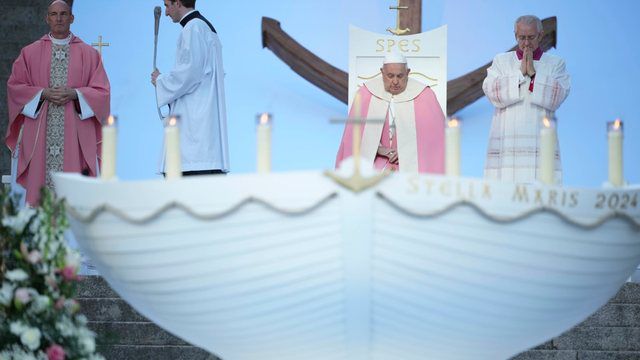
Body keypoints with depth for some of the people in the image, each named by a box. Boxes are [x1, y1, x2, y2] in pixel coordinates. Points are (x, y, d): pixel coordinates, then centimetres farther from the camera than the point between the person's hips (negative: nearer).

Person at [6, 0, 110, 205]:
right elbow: (14, 86, 7)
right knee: (39, 183, -5)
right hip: (40, 133, 1)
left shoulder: (89, 54, 9)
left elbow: (102, 91, 5)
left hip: (75, 134, -1)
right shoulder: (30, 53, 11)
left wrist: (74, 94, -11)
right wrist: (43, 93, -8)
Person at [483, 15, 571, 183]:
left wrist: (534, 73, -8)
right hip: (506, 142, 1)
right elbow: (491, 92, -1)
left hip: (541, 145, -1)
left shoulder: (556, 64, 12)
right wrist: (520, 73, -6)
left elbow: (557, 97, -4)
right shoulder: (501, 61, 15)